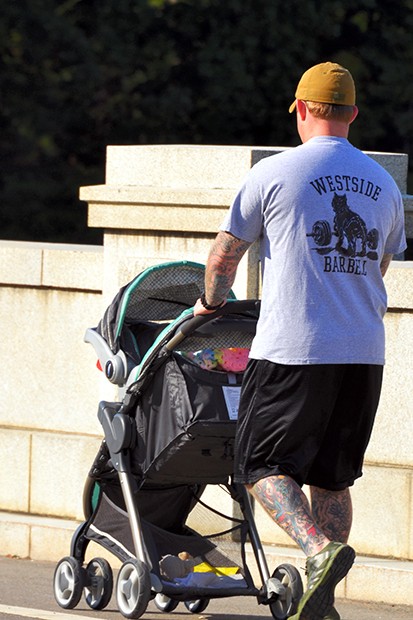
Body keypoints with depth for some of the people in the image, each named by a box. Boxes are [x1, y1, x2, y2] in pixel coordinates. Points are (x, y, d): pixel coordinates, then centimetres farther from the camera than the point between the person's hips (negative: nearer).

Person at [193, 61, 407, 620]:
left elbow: (224, 256, 2)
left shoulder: (273, 173, -4)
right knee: (331, 475, 12)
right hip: (364, 353, 5)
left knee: (261, 464, 3)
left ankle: (320, 550, -21)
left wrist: (211, 302, 22)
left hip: (292, 350, -5)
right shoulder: (383, 184, 11)